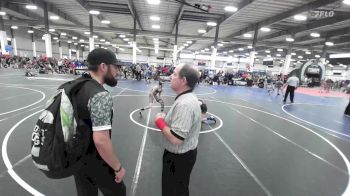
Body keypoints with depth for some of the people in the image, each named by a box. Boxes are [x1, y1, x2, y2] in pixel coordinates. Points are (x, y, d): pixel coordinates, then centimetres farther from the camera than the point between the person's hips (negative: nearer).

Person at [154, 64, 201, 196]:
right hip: (184, 153, 9)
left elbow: (176, 138, -33)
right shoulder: (189, 97, 0)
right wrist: (165, 120, 1)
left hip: (178, 158, -9)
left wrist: (159, 122, -19)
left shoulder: (184, 104, -32)